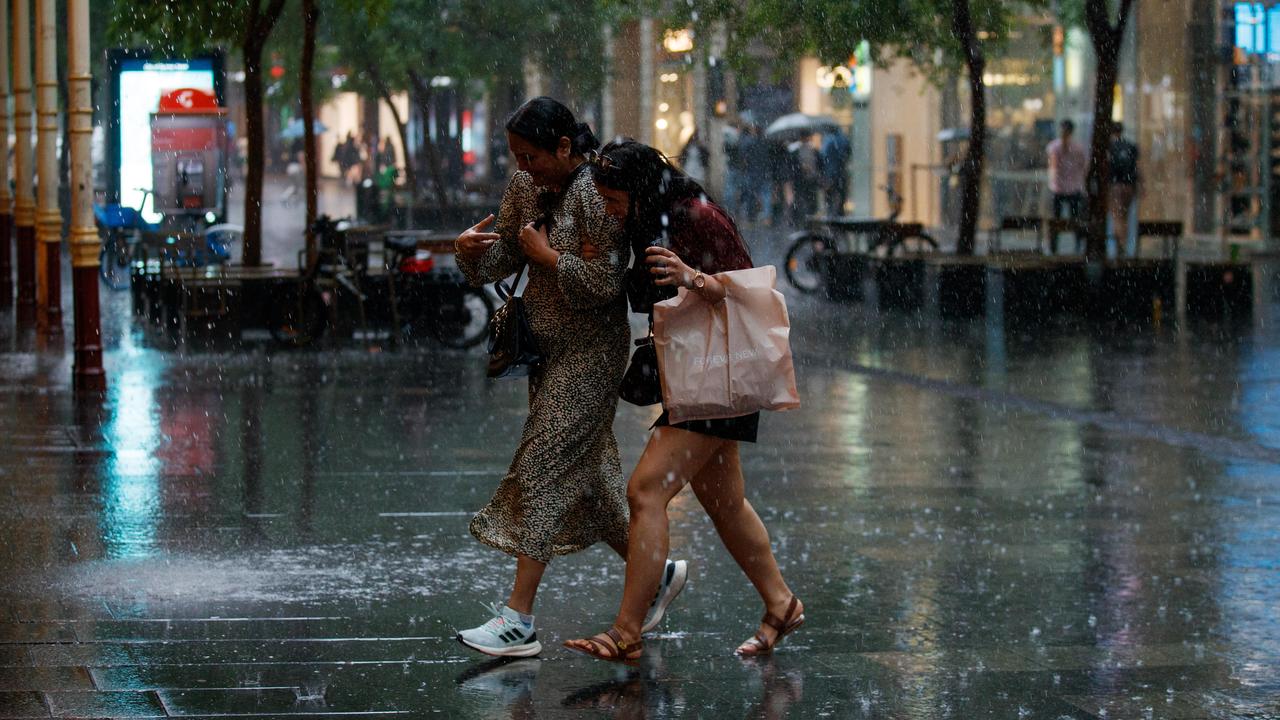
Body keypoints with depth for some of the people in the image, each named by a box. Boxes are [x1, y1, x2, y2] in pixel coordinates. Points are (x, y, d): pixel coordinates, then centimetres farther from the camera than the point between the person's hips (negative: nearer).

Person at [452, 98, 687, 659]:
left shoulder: (596, 194, -18)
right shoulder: (525, 188, 6)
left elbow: (605, 284, -21)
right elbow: (503, 259, 12)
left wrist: (547, 254, -18)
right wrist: (471, 249, -9)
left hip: (591, 353, -9)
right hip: (550, 350, 9)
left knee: (542, 469, -12)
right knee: (583, 473, 14)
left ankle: (518, 618, -12)